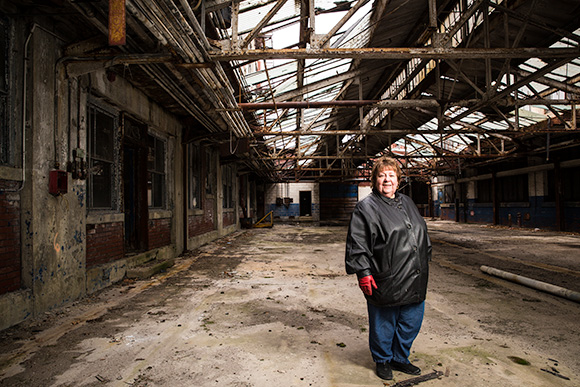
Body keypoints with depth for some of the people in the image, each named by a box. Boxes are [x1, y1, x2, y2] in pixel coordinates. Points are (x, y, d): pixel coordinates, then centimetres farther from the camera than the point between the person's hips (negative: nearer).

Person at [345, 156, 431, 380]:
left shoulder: (407, 203, 14)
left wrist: (425, 261, 22)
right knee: (384, 325, 9)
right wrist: (363, 272, -18)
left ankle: (400, 359, 39)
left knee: (411, 323, 17)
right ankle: (382, 361, 33)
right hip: (385, 282, -7)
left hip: (414, 281, 7)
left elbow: (422, 235, 24)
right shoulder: (366, 207, -8)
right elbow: (357, 244, -13)